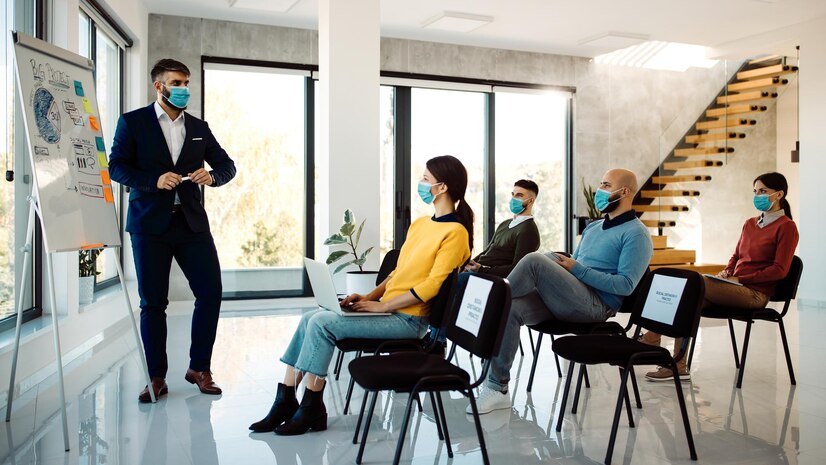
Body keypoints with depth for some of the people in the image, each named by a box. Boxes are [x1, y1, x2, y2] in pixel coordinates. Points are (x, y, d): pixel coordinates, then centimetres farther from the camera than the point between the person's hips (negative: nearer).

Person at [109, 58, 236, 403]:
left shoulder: (199, 127, 14)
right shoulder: (133, 122, 4)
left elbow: (227, 165, 14)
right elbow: (116, 166, -3)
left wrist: (212, 175, -9)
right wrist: (155, 180, -19)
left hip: (192, 221, 3)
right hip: (150, 223, -3)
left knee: (211, 292, -3)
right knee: (153, 302, 3)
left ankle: (199, 368, 14)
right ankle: (156, 377, 16)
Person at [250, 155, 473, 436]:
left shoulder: (455, 232, -10)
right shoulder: (419, 224, 17)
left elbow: (431, 285, -17)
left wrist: (381, 305, -15)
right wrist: (368, 297, 6)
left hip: (408, 320, -8)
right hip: (387, 310, 9)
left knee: (321, 323, -19)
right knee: (310, 318, -4)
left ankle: (311, 409, -6)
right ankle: (286, 400, 0)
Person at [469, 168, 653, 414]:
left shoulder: (636, 234, 0)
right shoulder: (593, 228, 27)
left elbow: (625, 285, -11)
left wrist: (577, 269, -13)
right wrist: (556, 269, 7)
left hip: (595, 305, -7)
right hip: (562, 300, 7)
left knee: (535, 260, -28)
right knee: (508, 309, -21)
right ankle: (497, 388, -19)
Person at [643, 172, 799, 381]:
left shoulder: (786, 227, -1)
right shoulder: (750, 224, 20)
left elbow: (780, 270, -8)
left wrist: (741, 279, -13)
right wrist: (726, 272, 5)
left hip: (755, 293, -6)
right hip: (735, 288, 7)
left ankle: (653, 337, -23)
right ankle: (678, 366, -26)